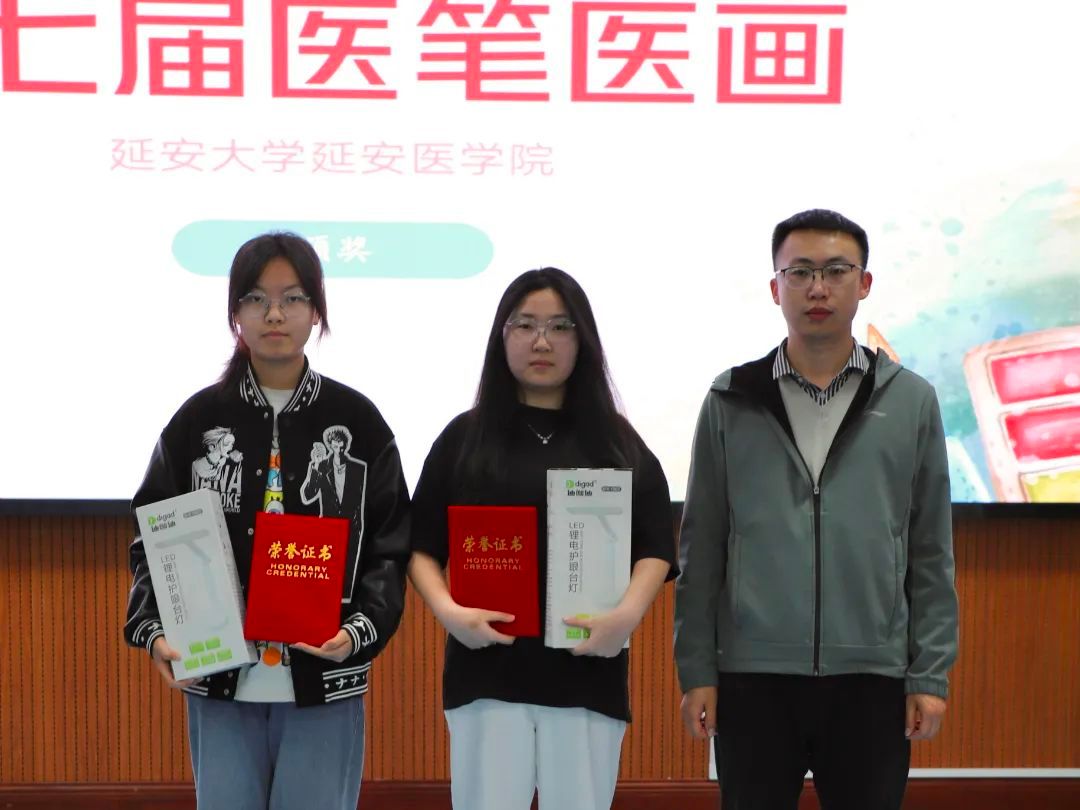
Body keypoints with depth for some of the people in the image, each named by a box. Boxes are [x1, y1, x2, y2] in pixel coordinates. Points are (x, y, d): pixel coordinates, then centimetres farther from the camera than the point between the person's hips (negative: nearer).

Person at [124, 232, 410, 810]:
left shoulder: (357, 421, 2)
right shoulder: (198, 420, 4)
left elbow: (389, 546, 2)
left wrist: (360, 631, -14)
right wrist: (154, 633, -10)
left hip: (325, 685, -1)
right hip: (218, 681, 1)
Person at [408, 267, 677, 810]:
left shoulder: (617, 444, 10)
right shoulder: (464, 438, 8)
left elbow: (656, 545, 5)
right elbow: (422, 546, 7)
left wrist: (629, 612, -13)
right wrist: (448, 612, -11)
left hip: (588, 671, 1)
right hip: (486, 670, -1)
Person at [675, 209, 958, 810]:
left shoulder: (911, 401, 4)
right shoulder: (730, 402, 4)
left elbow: (931, 555, 6)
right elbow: (702, 547, 5)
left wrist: (931, 674, 1)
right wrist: (697, 670, 1)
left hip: (873, 676, 0)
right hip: (752, 676, 0)